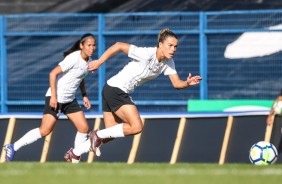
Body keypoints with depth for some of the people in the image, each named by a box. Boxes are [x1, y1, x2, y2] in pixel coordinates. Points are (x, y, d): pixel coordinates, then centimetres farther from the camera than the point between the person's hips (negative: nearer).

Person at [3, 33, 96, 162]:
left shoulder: (88, 60, 6)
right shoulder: (74, 58, -20)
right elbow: (53, 73, -22)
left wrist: (84, 95, 14)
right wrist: (53, 96, -24)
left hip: (70, 100, 9)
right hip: (56, 98, -9)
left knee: (84, 127, -1)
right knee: (45, 130, -12)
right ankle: (12, 148, -1)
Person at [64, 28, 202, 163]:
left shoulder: (168, 63, 0)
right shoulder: (146, 54, -24)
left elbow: (177, 84, -2)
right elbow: (119, 45, -19)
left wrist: (188, 83, -24)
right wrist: (98, 62, -14)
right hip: (115, 89, -9)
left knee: (111, 134, 13)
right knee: (136, 127, -17)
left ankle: (74, 153, 26)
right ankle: (97, 135, -3)